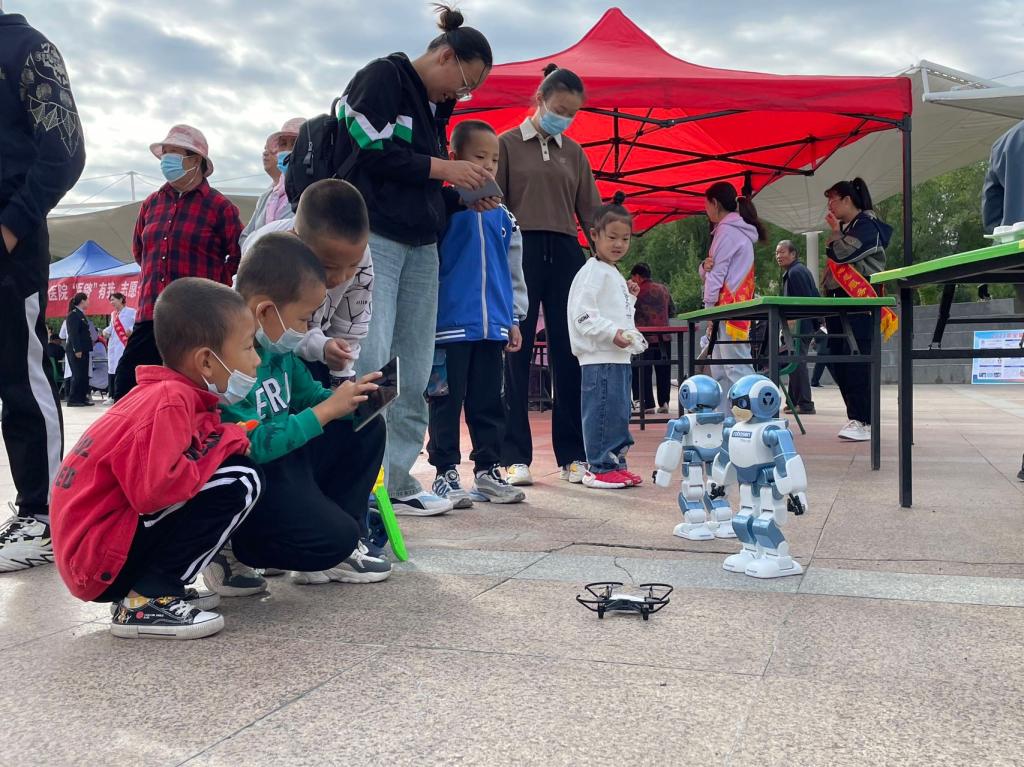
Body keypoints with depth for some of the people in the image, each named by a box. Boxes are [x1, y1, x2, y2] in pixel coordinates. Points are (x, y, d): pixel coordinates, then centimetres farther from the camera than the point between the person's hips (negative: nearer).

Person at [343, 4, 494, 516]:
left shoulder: (435, 108, 21)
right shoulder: (383, 78, -1)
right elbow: (374, 153, -14)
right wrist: (445, 168, -9)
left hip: (421, 246, 8)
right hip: (374, 237, -8)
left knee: (414, 371, 3)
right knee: (372, 359, -16)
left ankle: (397, 480, 8)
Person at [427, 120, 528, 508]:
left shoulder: (502, 217, 12)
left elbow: (513, 271, 17)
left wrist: (514, 319, 14)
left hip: (493, 326, 5)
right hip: (450, 324, -5)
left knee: (489, 403, 11)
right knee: (448, 402, 2)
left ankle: (488, 470, 19)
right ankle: (446, 473, 10)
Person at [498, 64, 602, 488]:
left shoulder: (573, 153, 16)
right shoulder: (508, 144, 5)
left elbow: (591, 211, 13)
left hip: (565, 254, 4)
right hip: (521, 250, -3)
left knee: (568, 353, 3)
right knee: (517, 354, -2)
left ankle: (572, 455, 9)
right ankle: (516, 456, 3)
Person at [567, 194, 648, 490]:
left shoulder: (614, 274, 22)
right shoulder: (593, 272, -10)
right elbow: (584, 315, -19)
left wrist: (630, 298, 18)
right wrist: (613, 333, -25)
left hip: (620, 356, 10)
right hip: (600, 358, -10)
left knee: (620, 412, 14)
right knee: (603, 412, -8)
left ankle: (615, 462, 22)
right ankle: (598, 468, -3)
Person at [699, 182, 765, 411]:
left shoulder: (727, 230, -7)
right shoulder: (739, 230, 23)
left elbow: (718, 273, -12)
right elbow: (709, 272, 20)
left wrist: (710, 309, -8)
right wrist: (705, 266, -2)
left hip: (729, 307, -10)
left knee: (736, 368, -15)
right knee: (719, 371, 8)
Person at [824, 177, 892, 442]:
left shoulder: (867, 224, -5)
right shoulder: (844, 227, 22)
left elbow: (843, 253, -18)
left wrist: (835, 232, 0)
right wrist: (827, 297, 17)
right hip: (839, 300, 9)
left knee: (857, 360, -13)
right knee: (835, 359, 5)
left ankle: (864, 421, -11)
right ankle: (856, 415, 10)